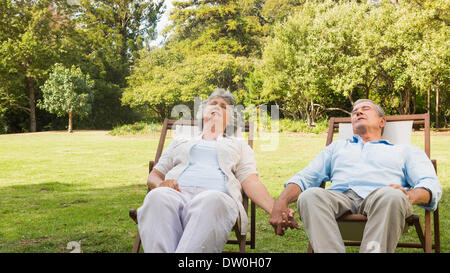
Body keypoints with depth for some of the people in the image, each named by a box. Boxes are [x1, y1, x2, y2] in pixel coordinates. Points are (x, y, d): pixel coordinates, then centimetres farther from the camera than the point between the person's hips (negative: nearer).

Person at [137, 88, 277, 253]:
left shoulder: (239, 145, 32)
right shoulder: (180, 142, 37)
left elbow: (251, 182, 16)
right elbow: (154, 175, 30)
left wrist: (275, 209, -5)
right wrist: (160, 184, 3)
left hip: (217, 197, -1)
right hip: (177, 194, 2)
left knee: (211, 201, -42)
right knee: (158, 197, -38)